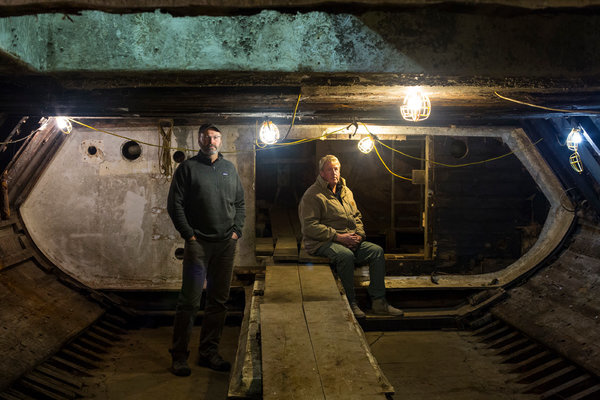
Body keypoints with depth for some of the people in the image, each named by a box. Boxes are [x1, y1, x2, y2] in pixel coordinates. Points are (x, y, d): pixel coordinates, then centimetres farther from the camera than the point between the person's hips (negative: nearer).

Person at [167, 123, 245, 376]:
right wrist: (188, 234, -9)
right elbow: (175, 204, -2)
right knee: (189, 301, -4)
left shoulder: (229, 169, 15)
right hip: (198, 243, -4)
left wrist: (237, 230, 4)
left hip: (226, 244, 5)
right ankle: (179, 355, 7)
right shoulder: (188, 168, 2)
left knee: (218, 300, 8)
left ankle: (209, 352, 19)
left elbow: (240, 203, 17)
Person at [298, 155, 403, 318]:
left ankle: (379, 301, -10)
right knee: (346, 255, -36)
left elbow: (357, 216, 25)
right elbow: (310, 227, -14)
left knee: (377, 250, -13)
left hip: (350, 241, 7)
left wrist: (359, 234, 2)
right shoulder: (313, 195, -5)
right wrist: (338, 237, -18)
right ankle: (350, 303, -21)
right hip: (323, 243, -7)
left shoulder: (346, 192, 19)